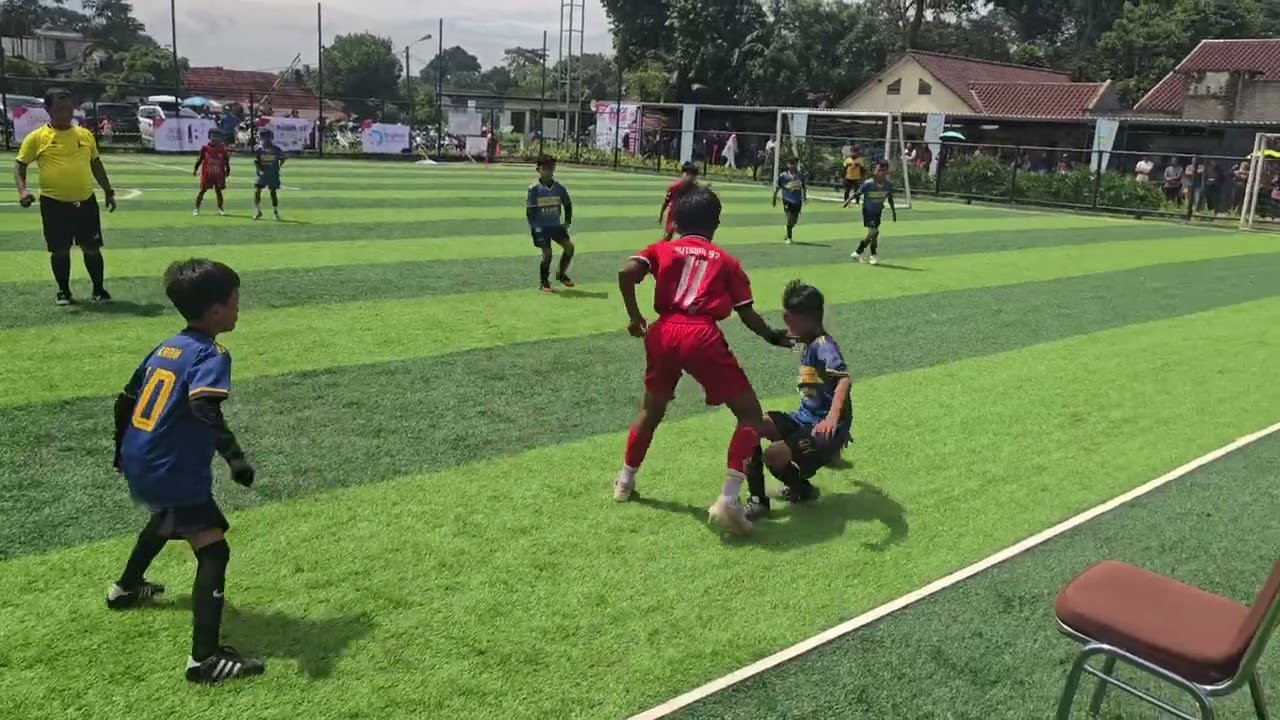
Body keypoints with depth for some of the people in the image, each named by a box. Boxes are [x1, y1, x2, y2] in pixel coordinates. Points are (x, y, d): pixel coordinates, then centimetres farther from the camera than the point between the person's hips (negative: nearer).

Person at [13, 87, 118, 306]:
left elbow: (96, 164, 18)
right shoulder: (37, 137, -2)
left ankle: (99, 290, 18)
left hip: (85, 202, 2)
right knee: (59, 250, 6)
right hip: (54, 204, -2)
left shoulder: (85, 135, 7)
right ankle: (63, 291, 20)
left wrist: (108, 191, 16)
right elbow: (20, 165, 2)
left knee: (92, 248, 5)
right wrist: (22, 189, -15)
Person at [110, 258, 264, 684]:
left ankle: (126, 589, 57)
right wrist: (234, 456, -40)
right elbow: (203, 406, -35)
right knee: (214, 551, -8)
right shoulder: (211, 354, -15)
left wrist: (122, 453, 30)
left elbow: (124, 402, 17)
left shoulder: (166, 348, 9)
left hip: (139, 466, 9)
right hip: (172, 474, -9)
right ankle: (205, 658, -13)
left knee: (167, 519, 37)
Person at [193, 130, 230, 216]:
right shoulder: (205, 147, -2)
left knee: (218, 191, 7)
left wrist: (227, 170, 3)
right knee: (202, 190, 2)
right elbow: (200, 159, 5)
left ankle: (220, 208, 21)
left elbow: (226, 161, 5)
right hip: (206, 174, 0)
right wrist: (195, 169, 3)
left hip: (219, 174, 0)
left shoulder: (222, 148, -1)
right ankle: (196, 208, 10)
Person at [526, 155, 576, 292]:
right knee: (547, 253, -11)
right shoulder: (534, 189, -8)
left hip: (556, 225, 4)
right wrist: (533, 228, -11)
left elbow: (568, 205, 15)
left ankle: (561, 274, 10)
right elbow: (529, 210, -7)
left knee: (569, 246, -10)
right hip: (541, 226, -4)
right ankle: (543, 282, 8)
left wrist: (567, 221, 9)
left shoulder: (559, 188, 1)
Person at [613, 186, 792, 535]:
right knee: (751, 414, 7)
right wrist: (774, 337, 31)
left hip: (663, 334, 4)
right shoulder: (726, 261, 18)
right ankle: (728, 501, -3)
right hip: (701, 337, -3)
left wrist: (634, 317, 12)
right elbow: (747, 314, 14)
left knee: (651, 409, 29)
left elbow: (626, 273, 0)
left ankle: (625, 480, 41)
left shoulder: (662, 249, 19)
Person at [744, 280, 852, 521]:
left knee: (773, 455, -28)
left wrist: (833, 417, -50)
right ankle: (757, 500, -6)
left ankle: (803, 490, 6)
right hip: (804, 419, 9)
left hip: (825, 428, -9)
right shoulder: (810, 346, 12)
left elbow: (843, 378, -35)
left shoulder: (823, 345, -17)